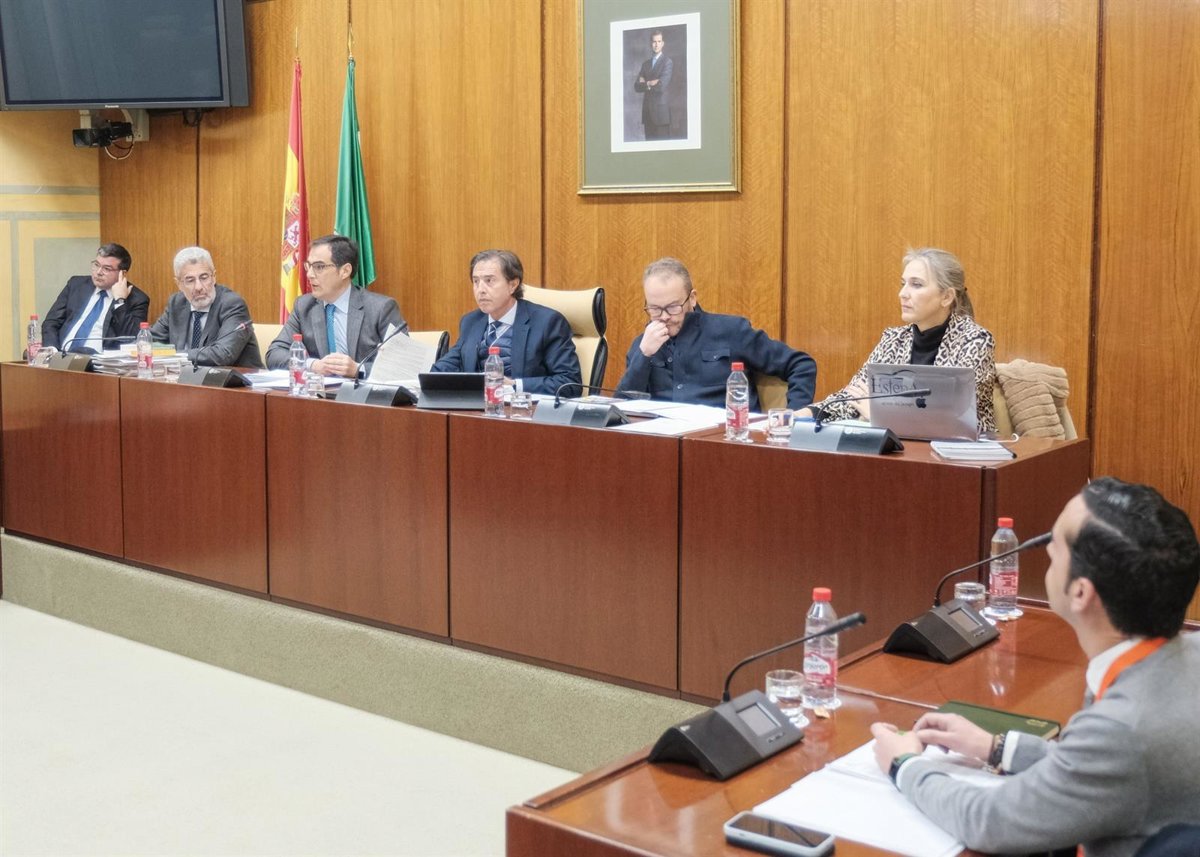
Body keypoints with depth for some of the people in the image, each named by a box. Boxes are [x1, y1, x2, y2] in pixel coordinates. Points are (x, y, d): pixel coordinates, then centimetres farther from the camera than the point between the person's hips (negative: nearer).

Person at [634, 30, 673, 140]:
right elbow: (637, 87, 9)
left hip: (661, 111, -6)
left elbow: (661, 86, -14)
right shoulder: (646, 64, 17)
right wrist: (650, 84, -7)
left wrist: (645, 84, -2)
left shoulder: (667, 62, -2)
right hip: (647, 111, 6)